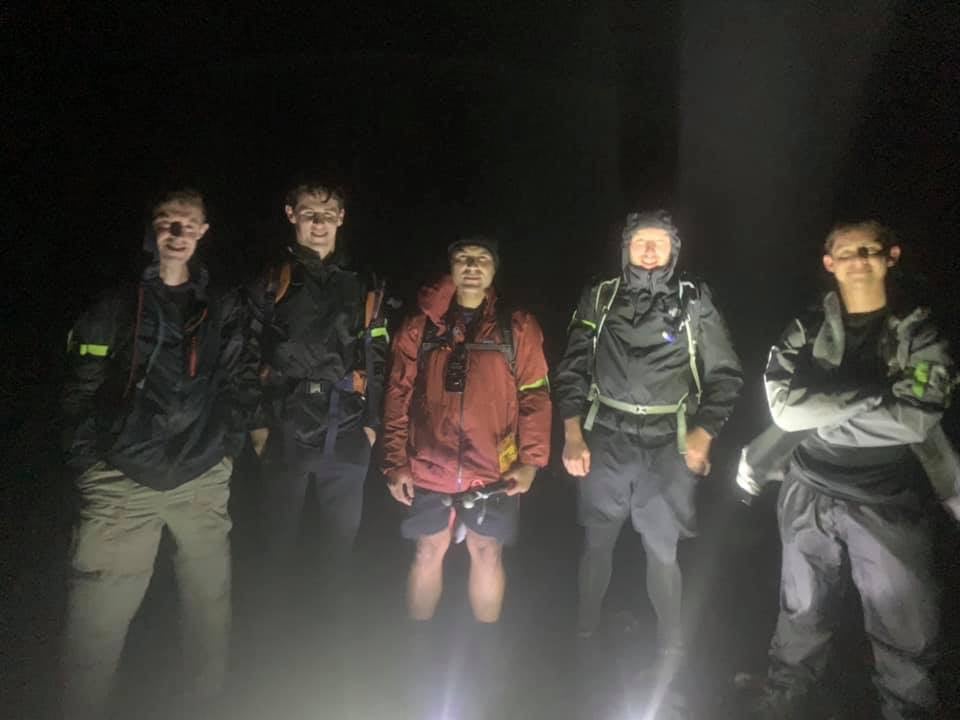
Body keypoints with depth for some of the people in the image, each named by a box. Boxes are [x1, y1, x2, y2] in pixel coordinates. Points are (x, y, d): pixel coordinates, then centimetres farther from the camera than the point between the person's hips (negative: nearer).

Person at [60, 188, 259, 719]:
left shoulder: (224, 310, 9)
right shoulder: (112, 306, 4)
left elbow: (242, 383, 9)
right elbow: (80, 391, 4)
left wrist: (226, 446, 2)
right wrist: (90, 462, -1)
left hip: (202, 481, 2)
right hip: (121, 482, -1)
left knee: (210, 601, 9)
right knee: (97, 620, -3)